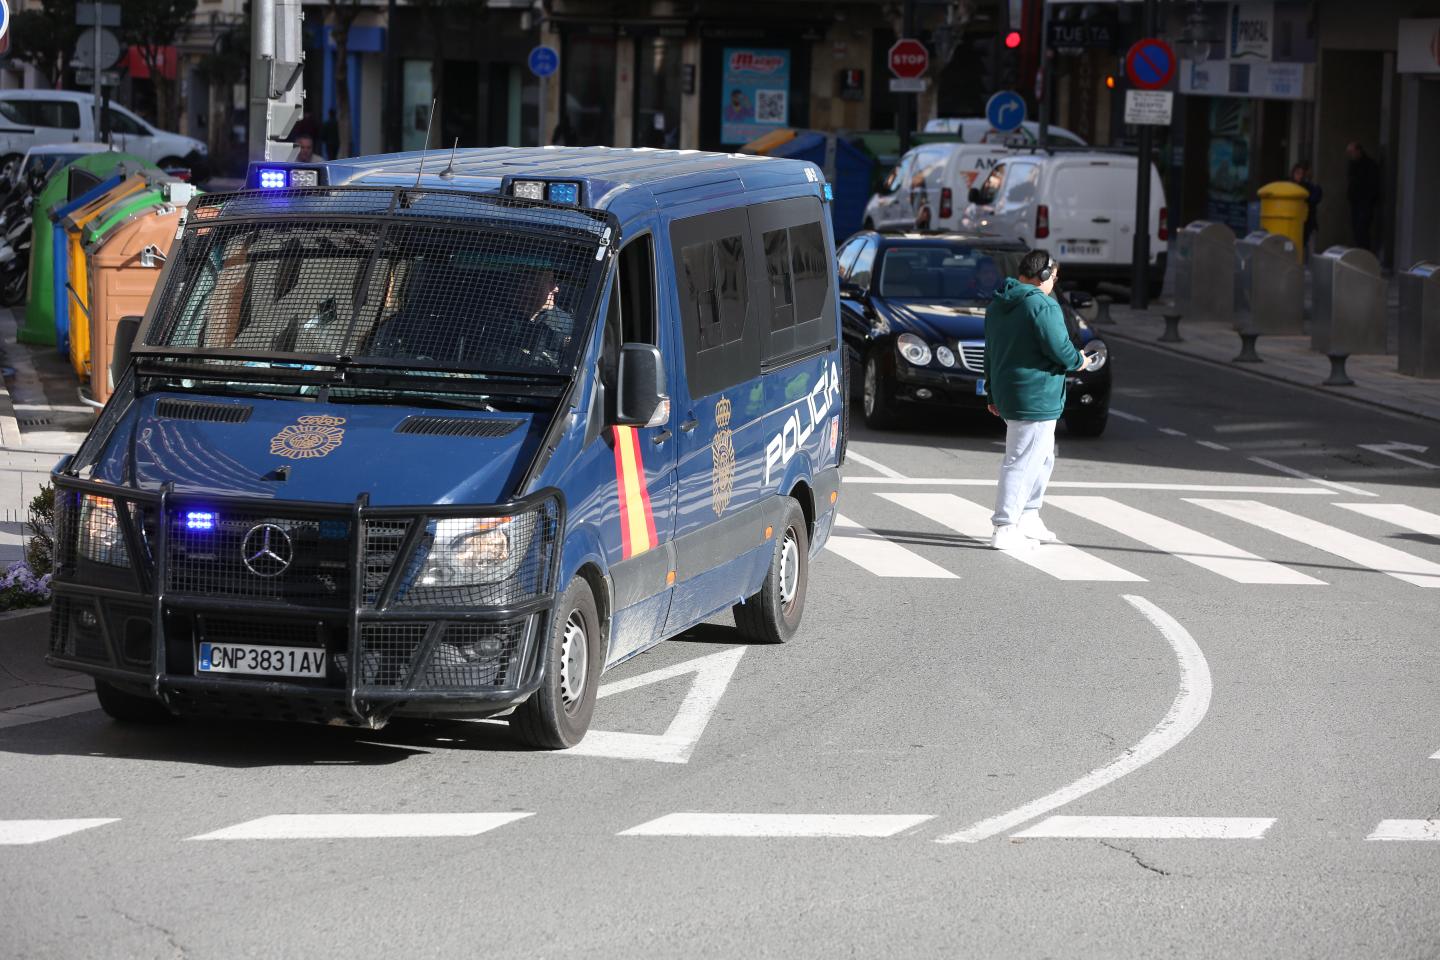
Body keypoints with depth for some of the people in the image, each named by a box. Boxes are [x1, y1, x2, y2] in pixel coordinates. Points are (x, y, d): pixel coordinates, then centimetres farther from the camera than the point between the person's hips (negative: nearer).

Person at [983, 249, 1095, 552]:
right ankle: (1005, 530, -5)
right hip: (1035, 398, -10)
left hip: (1007, 393, 10)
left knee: (1044, 457, 23)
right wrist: (1078, 361, 1)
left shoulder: (997, 306, 13)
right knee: (1022, 462, -6)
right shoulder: (1042, 305, -16)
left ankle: (1028, 518, 27)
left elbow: (990, 354, 19)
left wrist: (993, 394, 25)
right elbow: (1059, 350, -20)